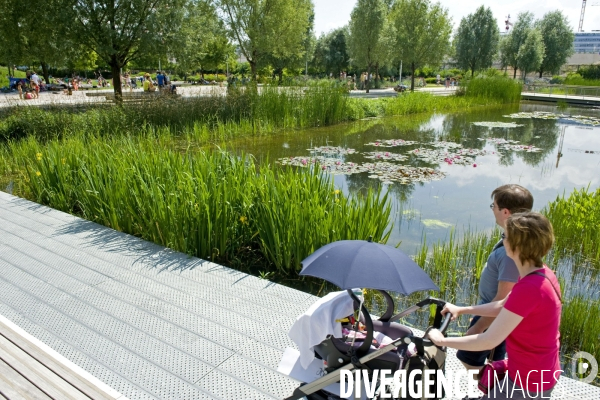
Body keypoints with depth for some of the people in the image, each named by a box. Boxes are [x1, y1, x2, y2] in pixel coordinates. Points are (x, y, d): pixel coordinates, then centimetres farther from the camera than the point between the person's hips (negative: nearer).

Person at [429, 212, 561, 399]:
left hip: (528, 383, -8)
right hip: (542, 374, 8)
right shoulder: (543, 275, -3)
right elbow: (502, 307, 11)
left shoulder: (528, 288, -32)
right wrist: (461, 310, 11)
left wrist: (442, 341, -18)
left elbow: (488, 341, -29)